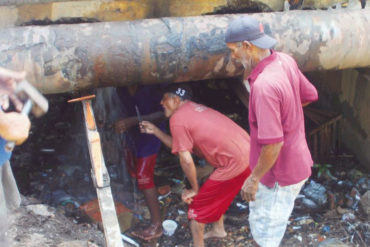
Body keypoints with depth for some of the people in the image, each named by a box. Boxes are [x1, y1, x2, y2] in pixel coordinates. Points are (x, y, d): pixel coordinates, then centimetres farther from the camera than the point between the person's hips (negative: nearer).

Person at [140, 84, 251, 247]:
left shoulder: (177, 118, -9)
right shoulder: (196, 109, 19)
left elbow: (186, 160, -12)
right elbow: (182, 146, 23)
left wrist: (194, 189, 1)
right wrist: (155, 131, 22)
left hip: (234, 162, -9)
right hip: (247, 153, 9)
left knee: (197, 205, 6)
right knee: (216, 194, 33)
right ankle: (218, 229, 51)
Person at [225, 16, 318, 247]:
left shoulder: (264, 85, -34)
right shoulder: (286, 60, -7)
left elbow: (274, 144, -31)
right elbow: (310, 95, 9)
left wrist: (254, 179, -18)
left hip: (279, 174, -9)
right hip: (296, 161, 9)